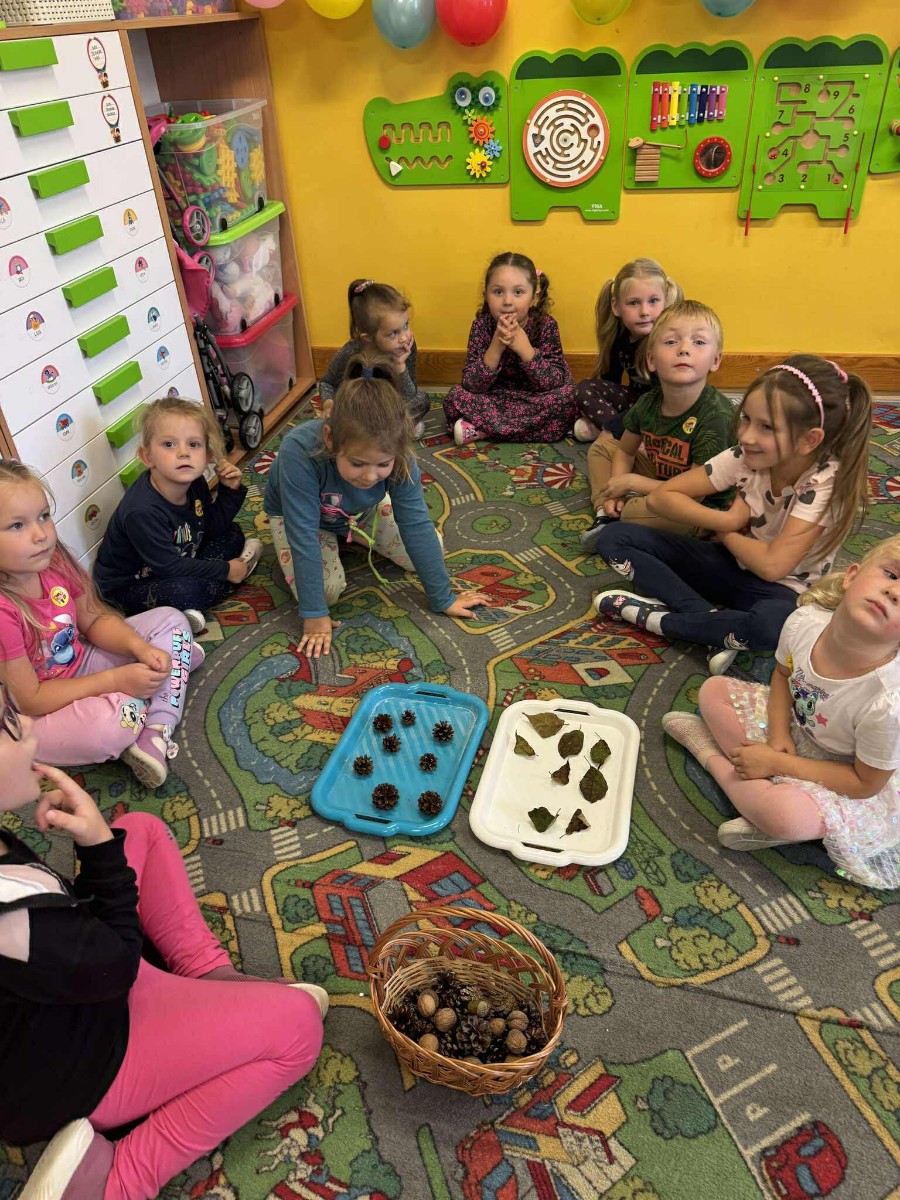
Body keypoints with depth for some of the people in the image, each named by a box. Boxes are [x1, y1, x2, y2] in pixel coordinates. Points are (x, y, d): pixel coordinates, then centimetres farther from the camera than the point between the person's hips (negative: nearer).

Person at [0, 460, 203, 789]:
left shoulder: (53, 561, -11)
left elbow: (94, 619, 4)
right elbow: (28, 700, -24)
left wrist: (138, 646, -15)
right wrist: (116, 680, -24)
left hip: (80, 664, 8)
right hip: (33, 720, -8)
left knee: (170, 620, 5)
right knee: (109, 721, -39)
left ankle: (154, 737, -14)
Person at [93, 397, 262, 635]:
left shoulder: (195, 484, -11)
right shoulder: (142, 511, -36)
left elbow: (214, 527, 3)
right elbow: (169, 567, -31)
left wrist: (230, 490, -12)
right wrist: (225, 569, -22)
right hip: (128, 586, -8)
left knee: (232, 534, 7)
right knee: (185, 590, -37)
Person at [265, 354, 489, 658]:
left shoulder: (396, 456, -33)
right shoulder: (299, 452, -43)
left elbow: (417, 526, -25)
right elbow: (304, 537, -38)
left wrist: (443, 599, -19)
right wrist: (314, 614, -34)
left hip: (361, 510, 3)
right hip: (296, 514, -3)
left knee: (427, 551, -4)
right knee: (326, 589, -23)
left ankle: (350, 537, 19)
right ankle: (333, 541, 9)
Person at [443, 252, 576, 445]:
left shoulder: (546, 325, -16)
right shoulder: (482, 324, -13)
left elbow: (555, 384, -23)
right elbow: (471, 385, -20)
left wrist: (524, 348, -34)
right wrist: (496, 347, -33)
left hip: (537, 399, 0)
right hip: (495, 397, 0)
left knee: (565, 396, -30)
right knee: (456, 397, -21)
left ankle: (480, 429, -22)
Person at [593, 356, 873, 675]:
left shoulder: (827, 482, -23)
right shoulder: (744, 458, -13)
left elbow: (772, 565, -31)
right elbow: (660, 496, -10)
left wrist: (724, 533, -14)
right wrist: (727, 520, -22)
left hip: (783, 591, -5)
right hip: (733, 564, 5)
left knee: (775, 623, -45)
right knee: (613, 538, -9)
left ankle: (657, 617, -20)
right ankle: (714, 624, -20)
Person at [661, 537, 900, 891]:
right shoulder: (805, 622, -24)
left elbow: (865, 782, -23)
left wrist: (776, 763, -22)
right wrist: (778, 733, -14)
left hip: (856, 786, -5)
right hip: (796, 727, 6)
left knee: (787, 815, -32)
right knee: (713, 690, 1)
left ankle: (712, 755, -4)